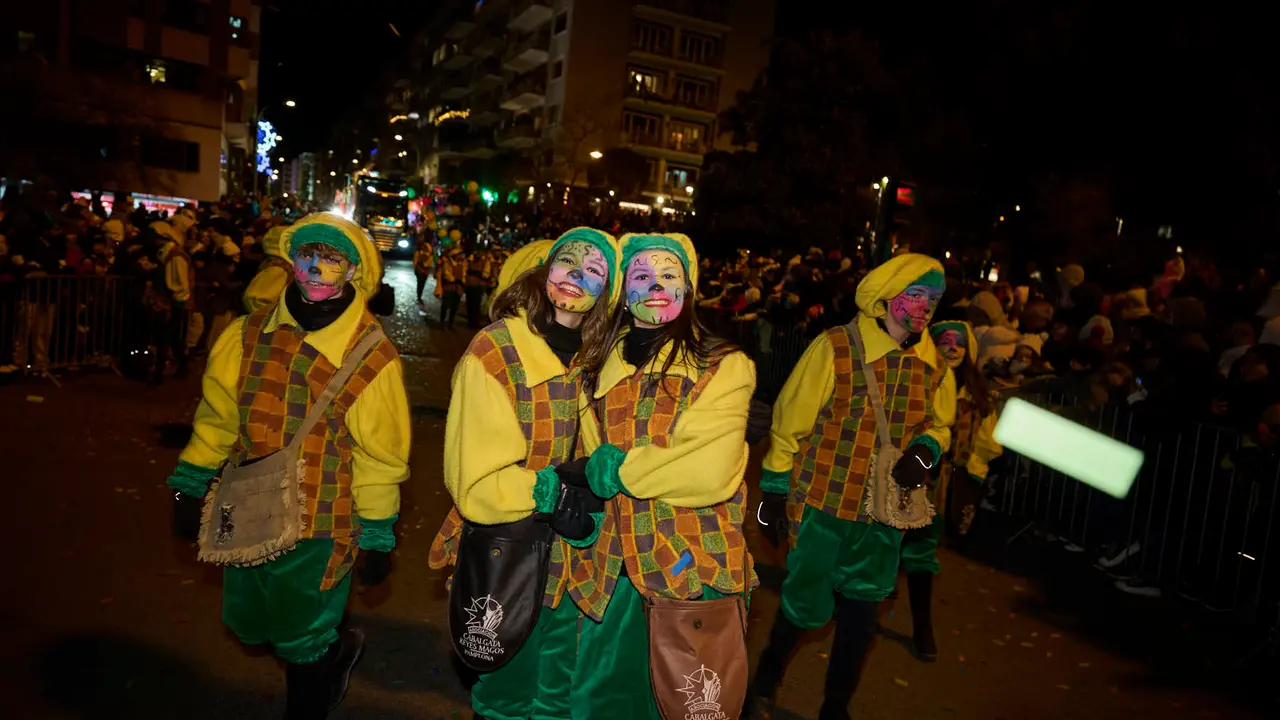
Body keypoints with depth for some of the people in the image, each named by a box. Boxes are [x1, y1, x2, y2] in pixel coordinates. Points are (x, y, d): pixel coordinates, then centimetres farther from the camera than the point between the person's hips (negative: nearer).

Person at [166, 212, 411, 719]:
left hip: (318, 527, -5)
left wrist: (378, 535, -5)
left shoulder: (371, 355, -15)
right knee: (249, 625, 22)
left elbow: (380, 455, -10)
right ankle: (333, 651, 49)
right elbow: (218, 415, 8)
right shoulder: (252, 333, -2)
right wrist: (190, 486, 11)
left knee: (300, 642, 10)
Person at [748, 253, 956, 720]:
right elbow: (790, 422, -8)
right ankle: (767, 678, 40)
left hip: (884, 513, 4)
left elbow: (938, 422, 15)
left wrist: (925, 450, -8)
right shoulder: (835, 348, -14)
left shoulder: (933, 361, 0)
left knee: (860, 615, 13)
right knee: (807, 605, 9)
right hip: (823, 505, -4)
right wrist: (774, 493, -5)